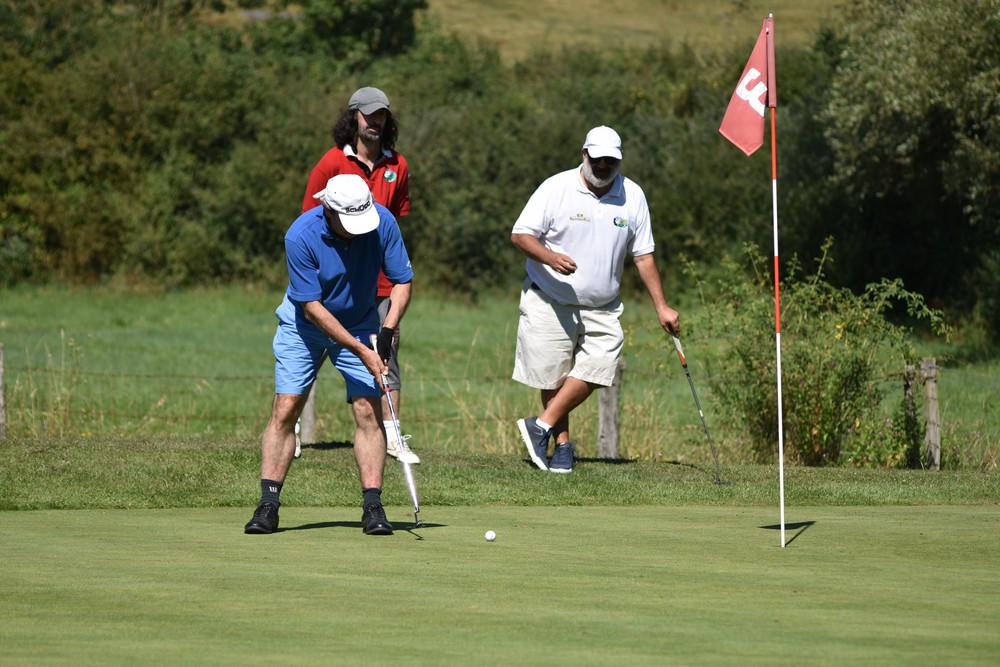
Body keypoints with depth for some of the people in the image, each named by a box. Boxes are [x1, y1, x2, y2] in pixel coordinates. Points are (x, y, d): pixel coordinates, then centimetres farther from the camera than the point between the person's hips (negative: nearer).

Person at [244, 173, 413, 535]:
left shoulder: (382, 222, -22)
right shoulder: (300, 237, -29)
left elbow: (402, 281, -10)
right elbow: (312, 307, -24)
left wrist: (387, 331, -25)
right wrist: (360, 351, -27)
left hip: (360, 325, 2)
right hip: (305, 325, -2)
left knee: (369, 411, -9)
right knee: (285, 409, -9)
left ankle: (372, 506, -8)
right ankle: (268, 505, -7)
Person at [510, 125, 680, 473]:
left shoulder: (632, 196, 3)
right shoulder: (556, 188, -7)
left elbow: (643, 255, 10)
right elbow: (520, 234, -8)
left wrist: (661, 306, 7)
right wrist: (549, 256, -27)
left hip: (602, 307, 3)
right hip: (549, 302, -3)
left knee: (596, 367, -14)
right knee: (554, 377, -2)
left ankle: (542, 426, -4)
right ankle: (563, 444, 12)